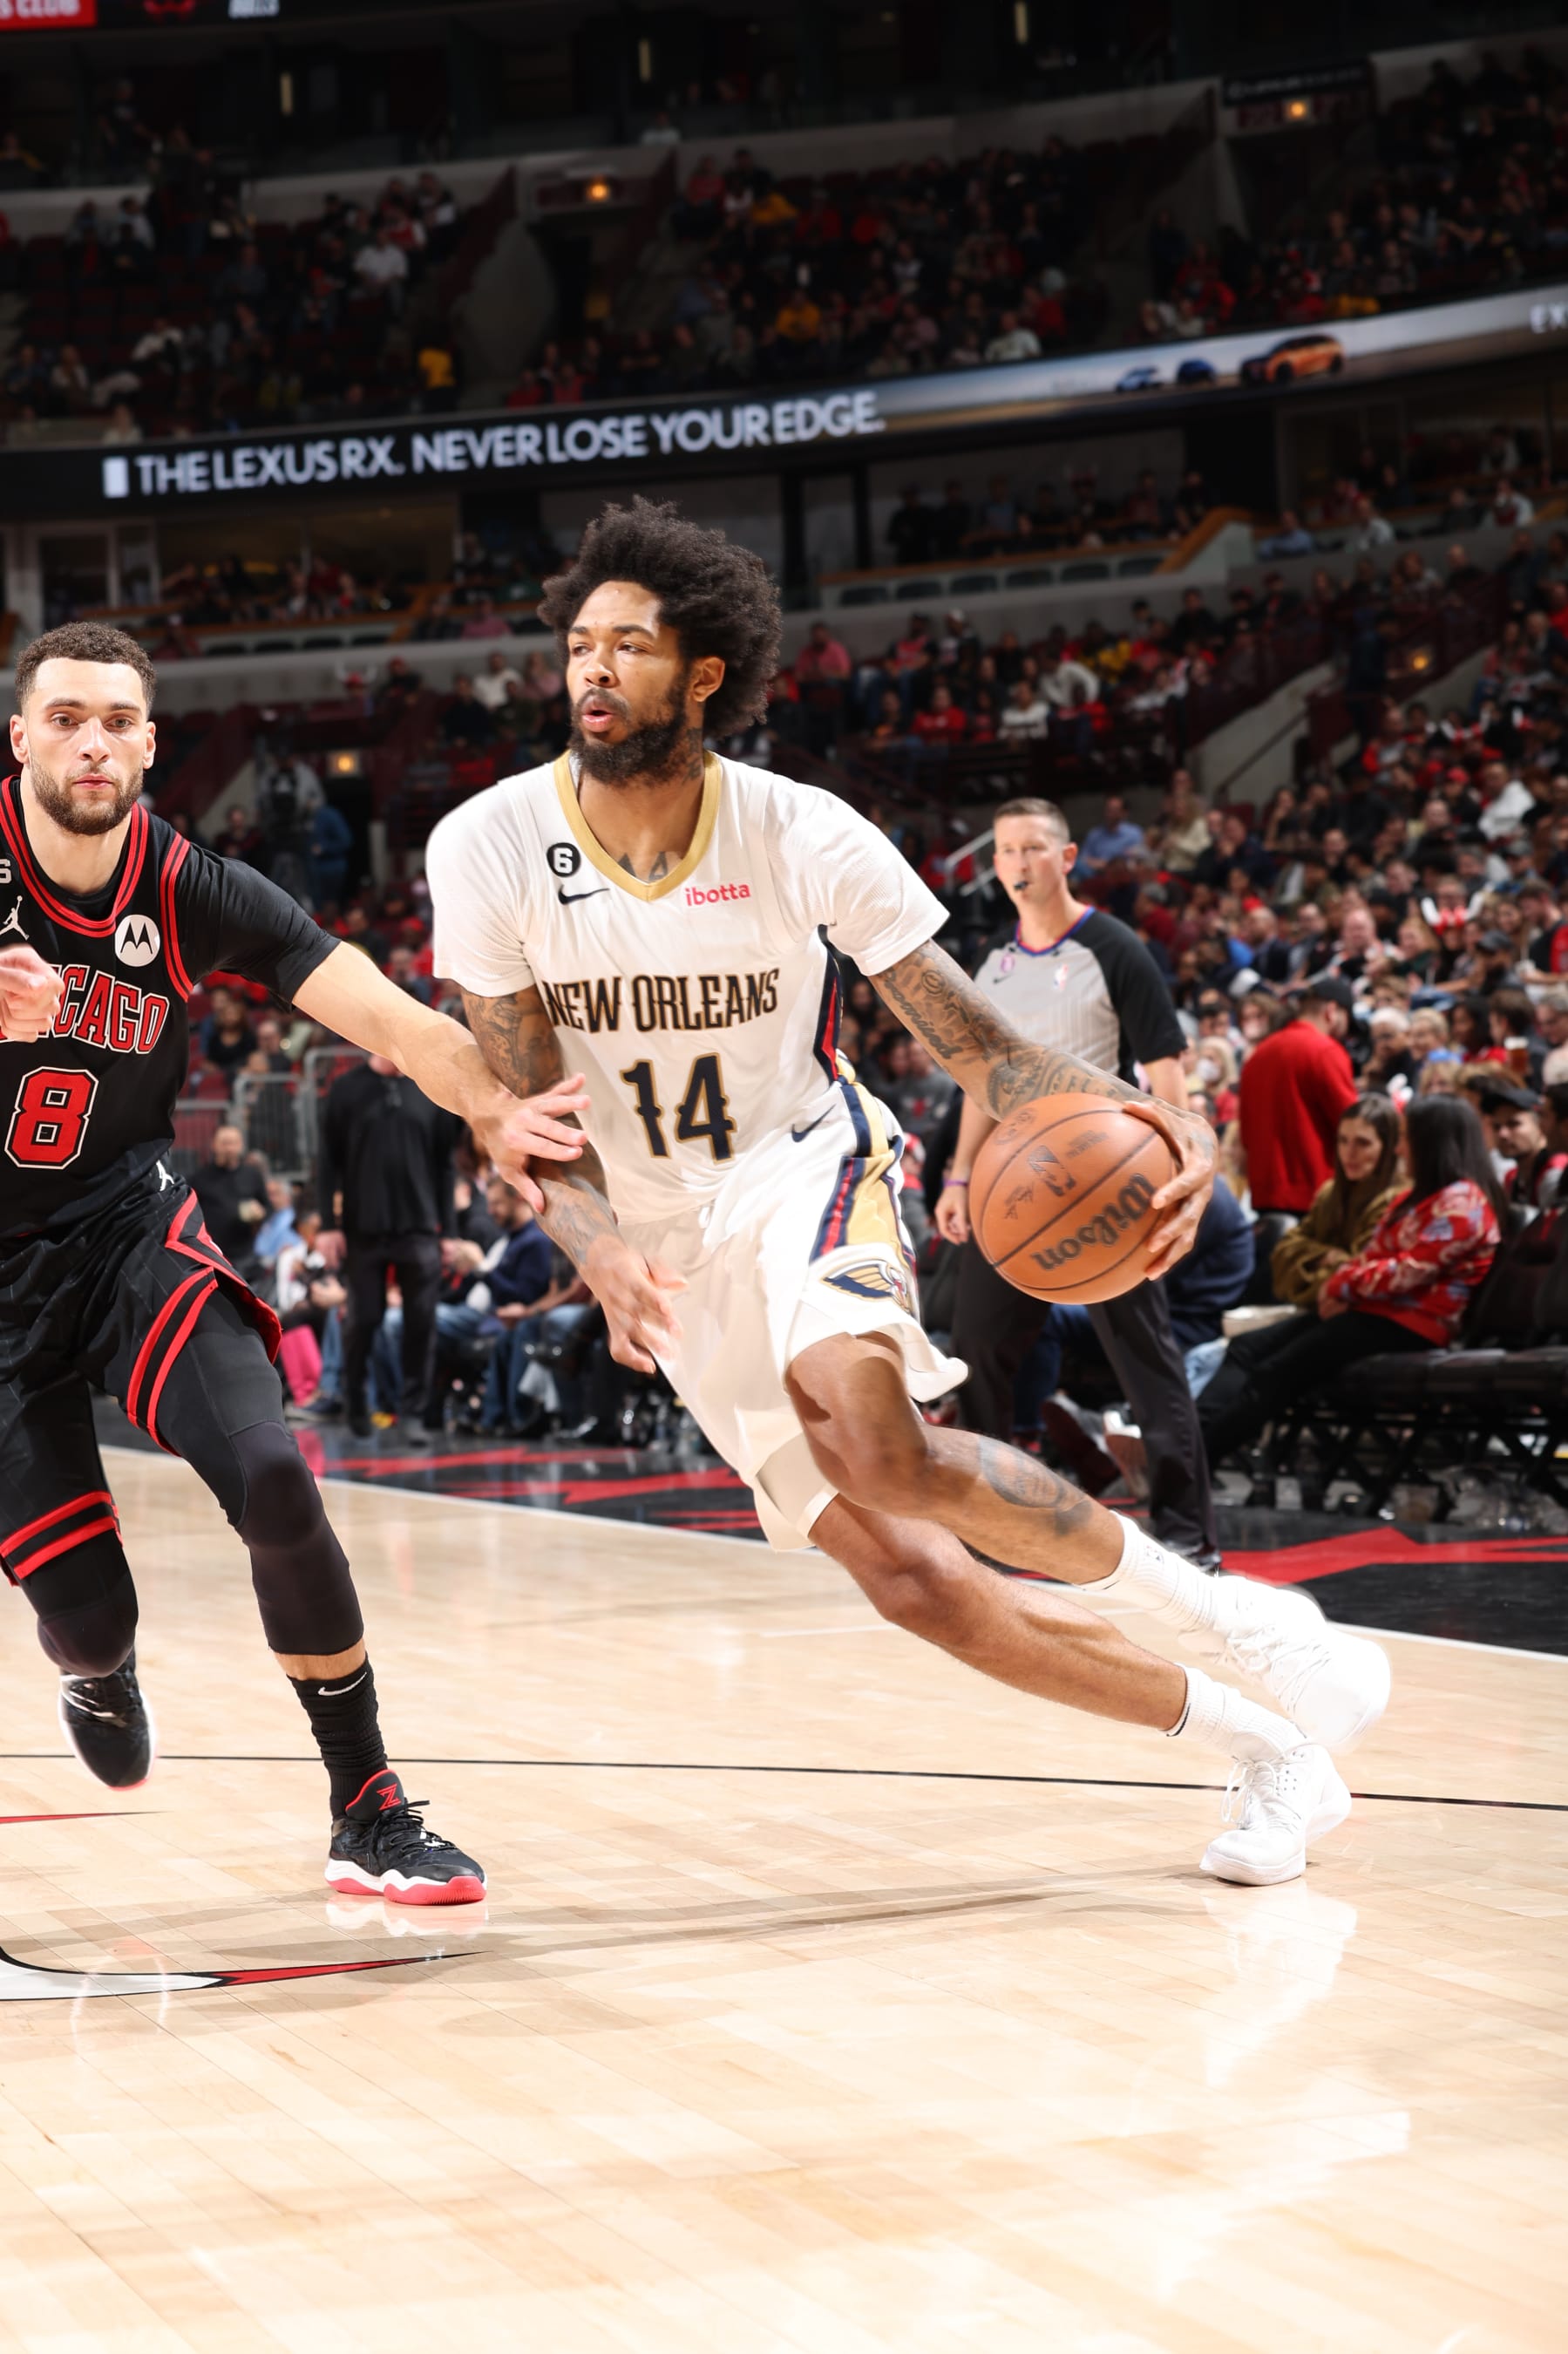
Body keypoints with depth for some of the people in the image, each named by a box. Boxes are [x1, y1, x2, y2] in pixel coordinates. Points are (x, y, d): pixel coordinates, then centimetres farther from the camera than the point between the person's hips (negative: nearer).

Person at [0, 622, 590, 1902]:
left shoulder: (192, 890, -9)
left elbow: (383, 1012, -18)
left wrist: (494, 1107, -36)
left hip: (129, 1229, 1)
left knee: (269, 1477, -24)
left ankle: (369, 1814, -8)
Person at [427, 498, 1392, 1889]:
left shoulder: (802, 836, -16)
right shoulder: (490, 850, -12)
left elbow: (979, 1047, -14)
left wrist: (1140, 1120, -34)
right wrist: (598, 1249, -30)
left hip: (806, 1171, -3)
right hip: (668, 1238, 3)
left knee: (866, 1433, -36)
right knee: (906, 1575, -6)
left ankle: (1221, 1607, -17)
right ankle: (1272, 1756, 8)